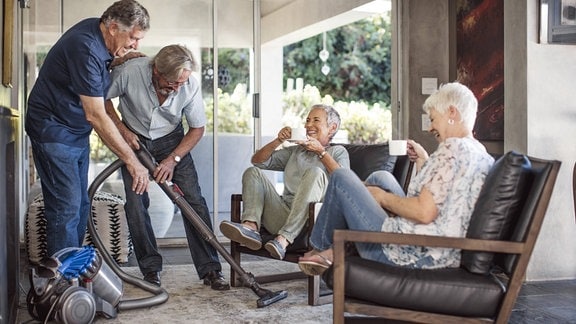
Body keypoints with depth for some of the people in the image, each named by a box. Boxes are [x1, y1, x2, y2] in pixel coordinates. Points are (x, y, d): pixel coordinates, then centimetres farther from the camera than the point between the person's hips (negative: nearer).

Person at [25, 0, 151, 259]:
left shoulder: (98, 32, 0)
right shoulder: (86, 48, -28)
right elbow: (96, 116, -31)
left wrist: (118, 59, -1)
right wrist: (132, 162, -30)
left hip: (77, 131, 10)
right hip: (53, 129, -10)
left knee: (80, 205, 13)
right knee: (66, 207, -10)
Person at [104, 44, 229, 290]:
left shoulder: (191, 86, -25)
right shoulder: (129, 71, -29)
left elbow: (197, 129, -10)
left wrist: (173, 159, -19)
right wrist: (122, 130, -18)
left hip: (171, 140, 1)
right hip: (133, 138, 0)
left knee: (193, 200, -9)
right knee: (136, 203, -9)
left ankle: (210, 270, -3)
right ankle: (151, 268, 7)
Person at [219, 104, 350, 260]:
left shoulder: (338, 151, 21)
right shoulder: (295, 151, 34)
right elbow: (257, 160, 25)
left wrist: (321, 152, -5)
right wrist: (278, 141, 12)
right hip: (284, 213, 4)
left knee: (315, 172, -31)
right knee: (253, 172, -6)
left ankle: (283, 239, -42)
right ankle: (251, 226, -33)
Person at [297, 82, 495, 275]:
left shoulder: (453, 147, -16)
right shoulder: (484, 156, 11)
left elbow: (424, 212, -25)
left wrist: (383, 197, -8)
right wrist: (423, 162, 14)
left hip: (415, 254, -10)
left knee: (341, 177, 3)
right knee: (380, 177, 25)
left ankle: (321, 247, 25)